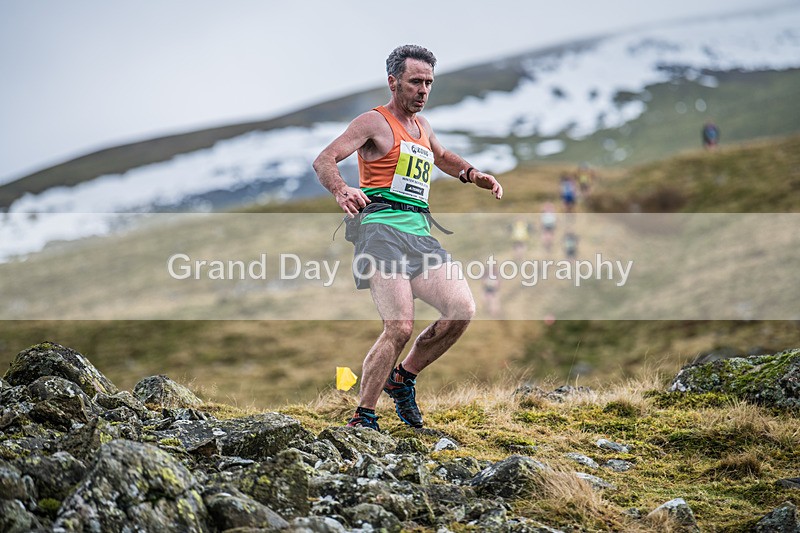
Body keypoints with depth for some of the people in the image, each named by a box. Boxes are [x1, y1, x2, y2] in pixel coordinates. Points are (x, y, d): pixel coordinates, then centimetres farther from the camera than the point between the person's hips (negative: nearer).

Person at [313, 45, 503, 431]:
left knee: (462, 310, -9)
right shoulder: (375, 122, 2)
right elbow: (323, 160, -11)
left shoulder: (421, 126, 25)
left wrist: (473, 175, 27)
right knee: (400, 327, -21)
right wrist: (341, 191, -32)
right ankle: (362, 418, -10)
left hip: (420, 234, 8)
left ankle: (402, 378, 10)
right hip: (382, 228, -7)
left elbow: (442, 157, 47)